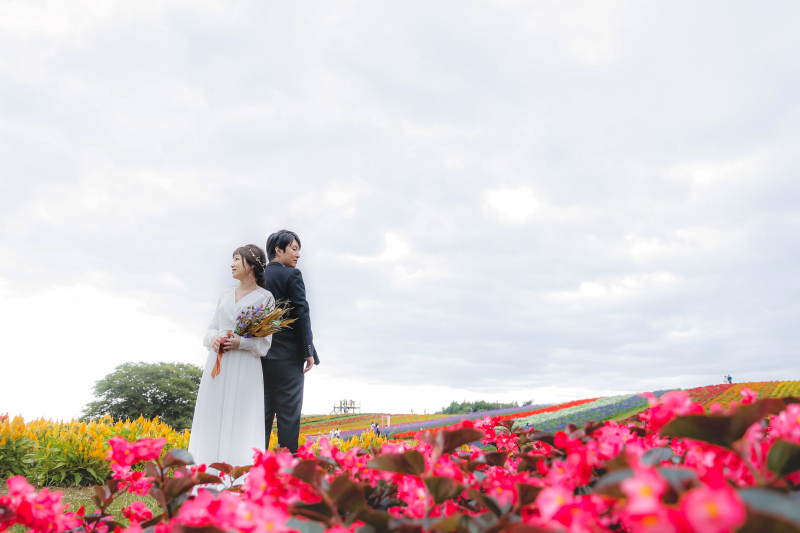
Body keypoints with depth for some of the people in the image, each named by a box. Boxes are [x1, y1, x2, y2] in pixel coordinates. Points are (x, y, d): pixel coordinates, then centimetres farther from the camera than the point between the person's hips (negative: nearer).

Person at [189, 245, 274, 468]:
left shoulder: (264, 297, 0)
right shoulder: (225, 296, 17)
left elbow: (264, 341, -2)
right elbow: (211, 328, 17)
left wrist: (241, 343, -18)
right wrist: (213, 338, -5)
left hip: (245, 368, -5)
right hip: (218, 365, 5)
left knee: (239, 419, -6)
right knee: (213, 418, 4)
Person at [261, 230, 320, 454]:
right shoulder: (292, 275, -8)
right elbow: (301, 315, -13)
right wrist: (308, 352, -9)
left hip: (261, 356, 6)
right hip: (288, 355, -6)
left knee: (262, 412, 12)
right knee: (289, 413, -1)